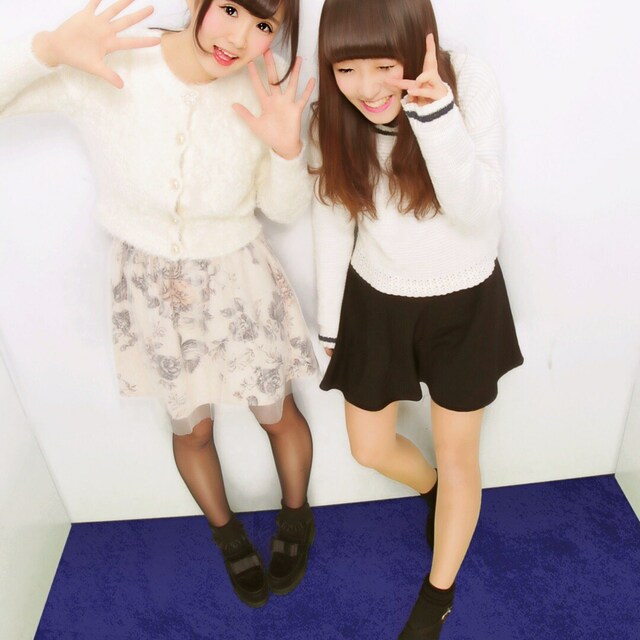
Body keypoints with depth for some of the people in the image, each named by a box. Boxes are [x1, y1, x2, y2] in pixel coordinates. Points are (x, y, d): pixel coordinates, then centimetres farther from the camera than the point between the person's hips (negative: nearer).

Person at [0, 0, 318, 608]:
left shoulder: (262, 92, -17)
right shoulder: (106, 68, -22)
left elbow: (283, 209, -6)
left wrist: (287, 150, -25)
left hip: (238, 280, 0)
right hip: (151, 281, 0)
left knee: (277, 415, 17)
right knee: (191, 429, 19)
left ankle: (295, 517, 51)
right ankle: (228, 534, 51)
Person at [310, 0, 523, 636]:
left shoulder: (468, 82, -20)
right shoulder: (333, 114, -12)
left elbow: (478, 210, -24)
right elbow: (333, 220, -2)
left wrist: (435, 114, -38)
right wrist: (329, 323, 5)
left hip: (464, 301, -2)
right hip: (375, 302, 3)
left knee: (456, 452, 11)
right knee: (370, 449, 14)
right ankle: (434, 494, 51)